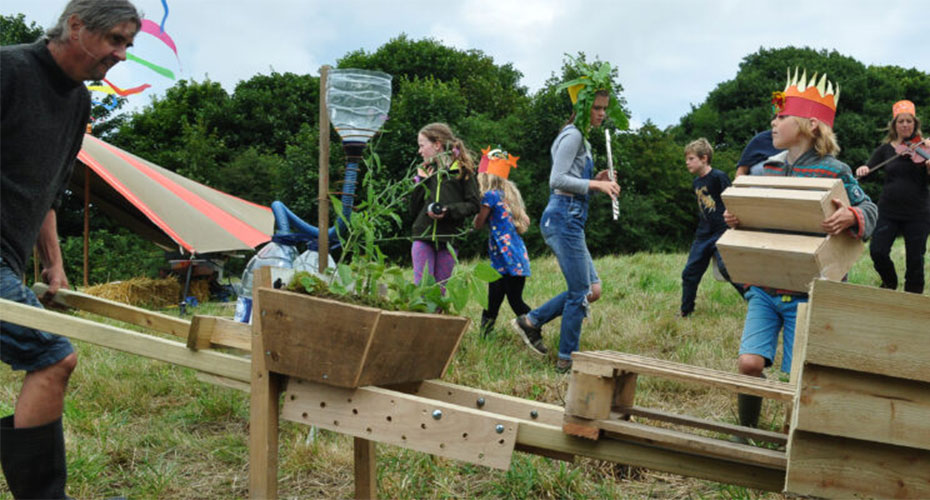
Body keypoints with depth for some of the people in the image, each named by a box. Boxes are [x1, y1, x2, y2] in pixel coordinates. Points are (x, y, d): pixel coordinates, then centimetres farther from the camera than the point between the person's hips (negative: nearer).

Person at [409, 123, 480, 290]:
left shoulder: (462, 170, 1)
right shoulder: (425, 171, 12)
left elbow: (474, 204, -4)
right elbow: (413, 211, 8)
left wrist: (449, 210, -16)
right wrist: (421, 183, -1)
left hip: (448, 240, -2)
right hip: (423, 238, 3)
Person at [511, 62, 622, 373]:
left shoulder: (582, 138, 21)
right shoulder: (572, 136, -9)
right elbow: (557, 179, -17)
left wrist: (596, 182, 7)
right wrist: (595, 185, -14)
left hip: (570, 221, 10)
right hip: (563, 218, -10)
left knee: (592, 290, 11)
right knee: (580, 292, -4)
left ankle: (531, 321, 15)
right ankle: (566, 359, 7)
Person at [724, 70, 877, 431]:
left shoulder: (834, 172, -5)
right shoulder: (769, 169, 8)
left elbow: (869, 210, -2)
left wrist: (851, 217, -24)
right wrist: (734, 220, -5)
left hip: (806, 292, -3)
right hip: (764, 287, 4)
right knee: (749, 363, -7)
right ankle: (746, 433, 16)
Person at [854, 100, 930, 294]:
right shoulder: (885, 149, 6)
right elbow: (869, 168, 1)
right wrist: (862, 169, -23)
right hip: (888, 211, 2)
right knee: (877, 251, -8)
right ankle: (890, 283, 22)